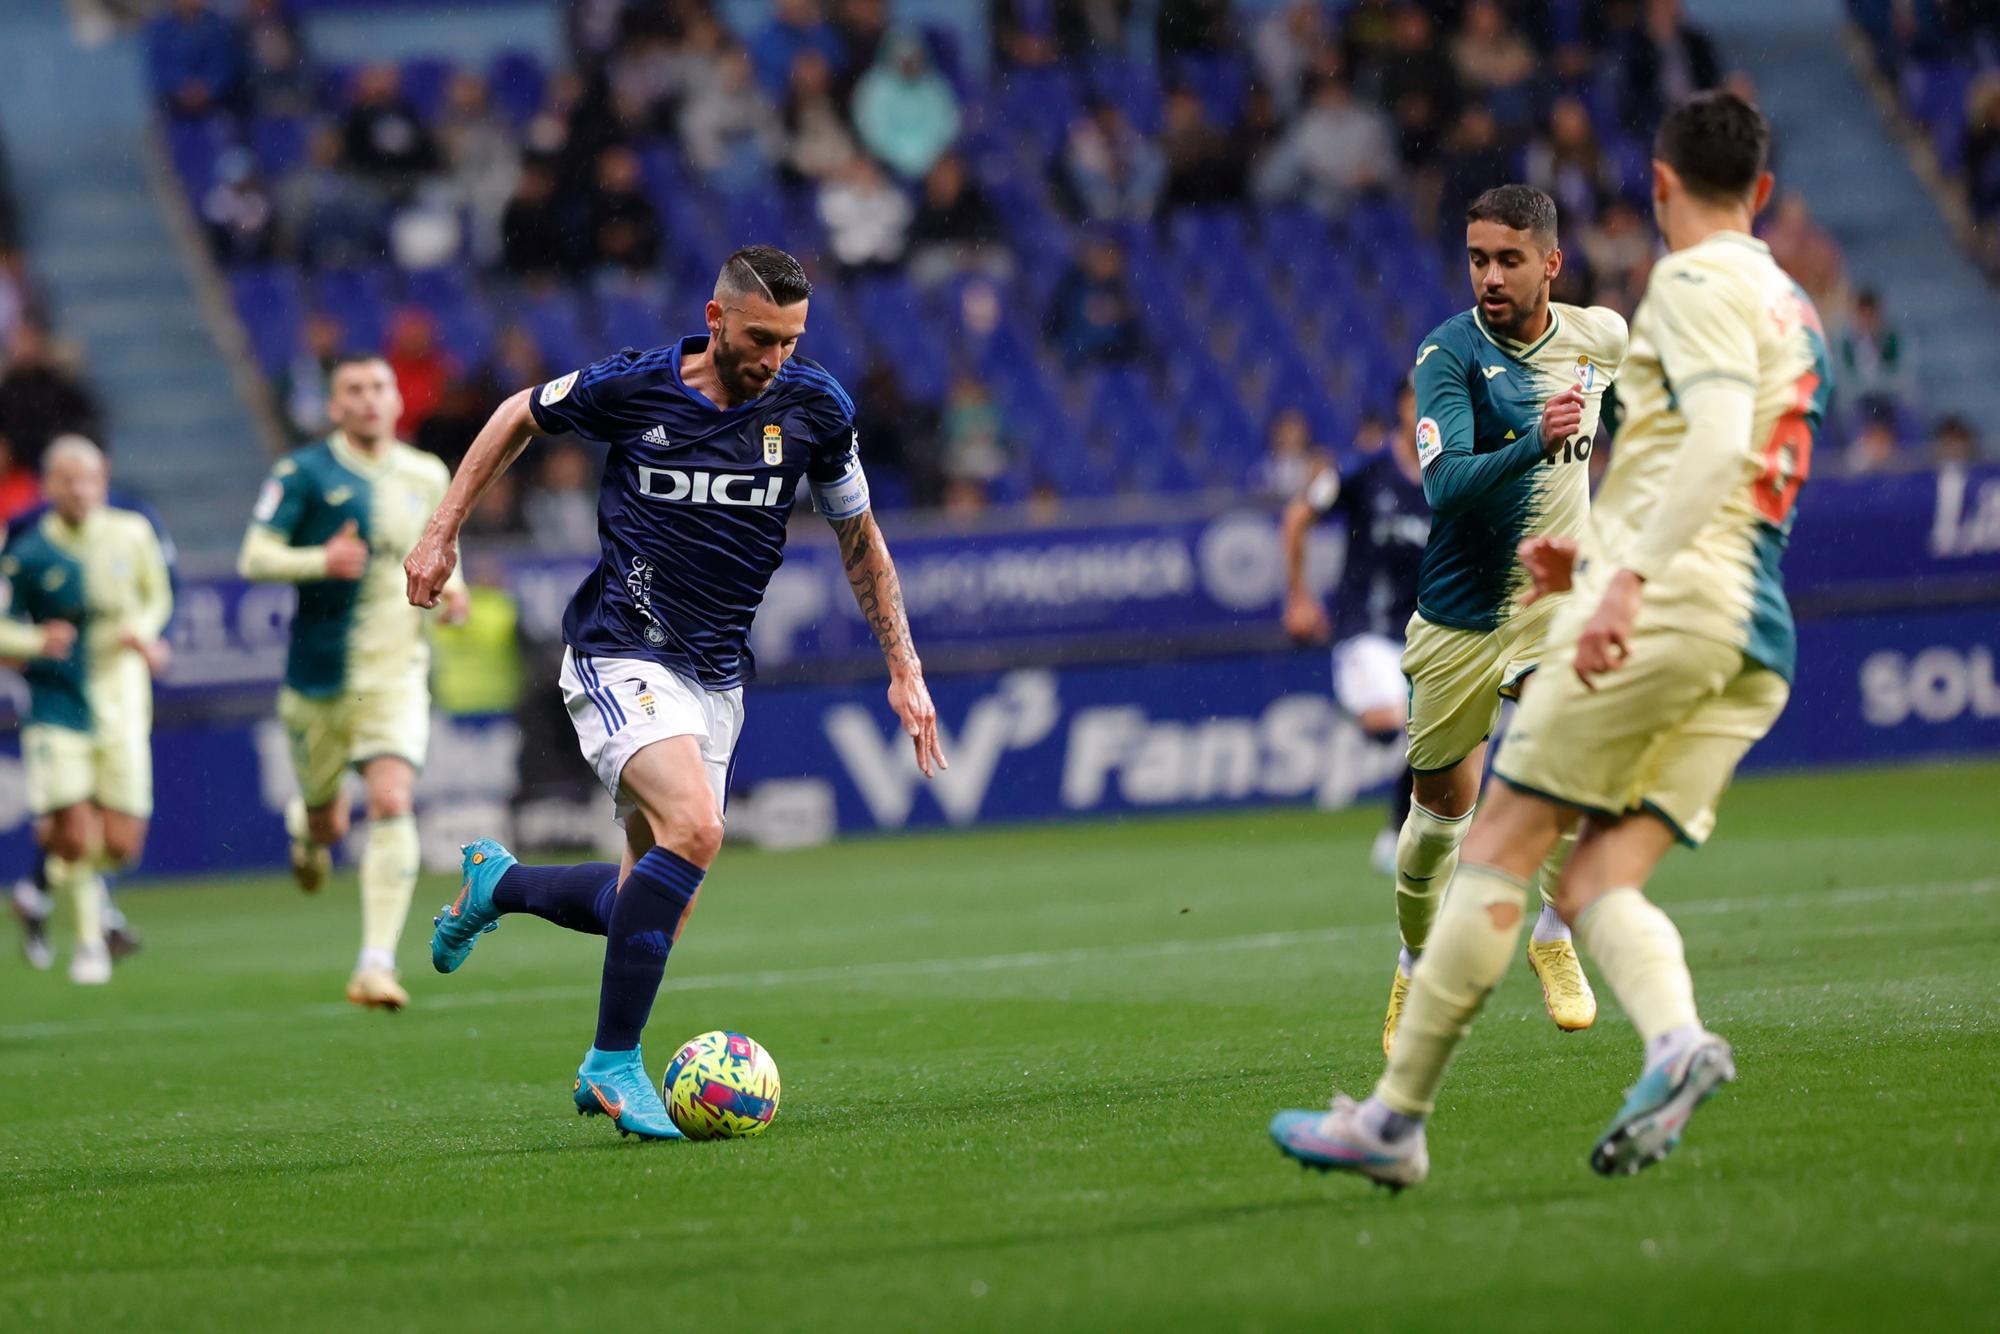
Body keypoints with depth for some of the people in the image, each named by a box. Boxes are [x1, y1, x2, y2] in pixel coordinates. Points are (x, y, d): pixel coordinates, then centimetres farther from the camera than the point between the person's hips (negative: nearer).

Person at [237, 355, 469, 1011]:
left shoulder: (427, 476, 7)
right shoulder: (303, 473, -4)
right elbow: (254, 557, -10)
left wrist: (450, 587, 3)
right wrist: (320, 560, -27)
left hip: (397, 670, 1)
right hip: (320, 675, -1)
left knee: (391, 803, -18)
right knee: (326, 821, 11)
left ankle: (377, 963, -18)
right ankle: (307, 822, 52)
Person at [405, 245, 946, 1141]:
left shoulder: (814, 409, -4)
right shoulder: (631, 388, -12)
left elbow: (860, 540, 10)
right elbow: (521, 415, 8)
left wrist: (905, 671, 6)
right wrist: (442, 532, 6)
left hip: (717, 679, 5)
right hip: (621, 654, -5)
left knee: (657, 910, 7)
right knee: (693, 827, -29)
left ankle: (496, 883, 37)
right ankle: (614, 1062, -20)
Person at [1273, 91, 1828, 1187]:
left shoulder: (1697, 284, -3)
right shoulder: (1794, 311, 25)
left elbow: (1719, 440, -20)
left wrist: (1632, 577, -29)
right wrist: (1601, 548, 33)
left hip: (1673, 607, -8)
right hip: (1756, 642, 9)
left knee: (1499, 849, -4)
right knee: (1598, 884, 2)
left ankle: (1394, 1119, -4)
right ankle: (1676, 1037, -28)